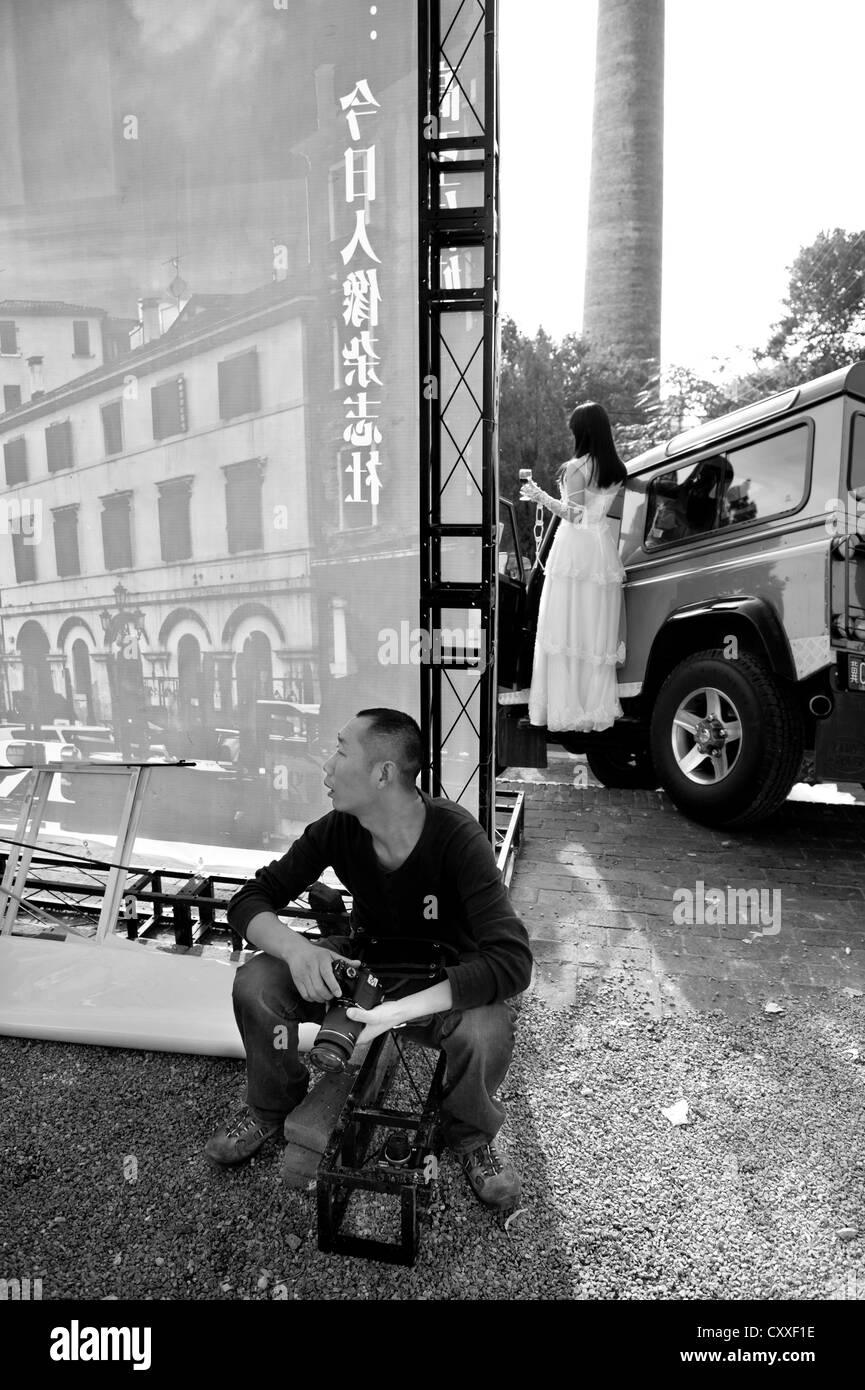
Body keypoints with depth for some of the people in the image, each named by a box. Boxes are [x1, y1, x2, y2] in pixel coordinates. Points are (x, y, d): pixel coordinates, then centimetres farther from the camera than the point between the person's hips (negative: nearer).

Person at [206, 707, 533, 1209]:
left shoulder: (456, 837, -32)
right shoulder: (337, 829, -19)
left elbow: (512, 961, -38)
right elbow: (250, 899, -13)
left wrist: (402, 1009, -46)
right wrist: (295, 947, -35)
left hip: (444, 977, -3)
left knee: (486, 1032, -36)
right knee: (255, 984, -19)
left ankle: (472, 1135, 1)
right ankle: (273, 1106, 13)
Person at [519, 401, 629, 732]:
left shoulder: (576, 468, -11)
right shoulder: (617, 470, 8)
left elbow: (574, 515, -14)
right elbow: (608, 509, 11)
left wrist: (540, 496, -7)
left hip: (575, 549, -6)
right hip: (603, 547, 6)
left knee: (566, 627, -1)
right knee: (597, 630, 9)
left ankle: (566, 707, 2)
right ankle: (597, 707, 15)